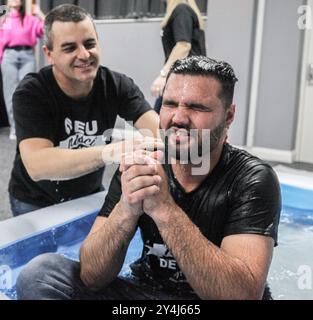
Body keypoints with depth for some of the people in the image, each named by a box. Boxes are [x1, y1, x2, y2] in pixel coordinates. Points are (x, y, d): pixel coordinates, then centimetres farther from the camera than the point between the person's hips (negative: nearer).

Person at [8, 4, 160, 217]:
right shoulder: (31, 94, -25)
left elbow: (159, 130, -28)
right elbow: (36, 165, -38)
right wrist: (111, 152, -52)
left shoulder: (117, 85, -16)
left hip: (90, 194, 3)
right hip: (36, 203, -3)